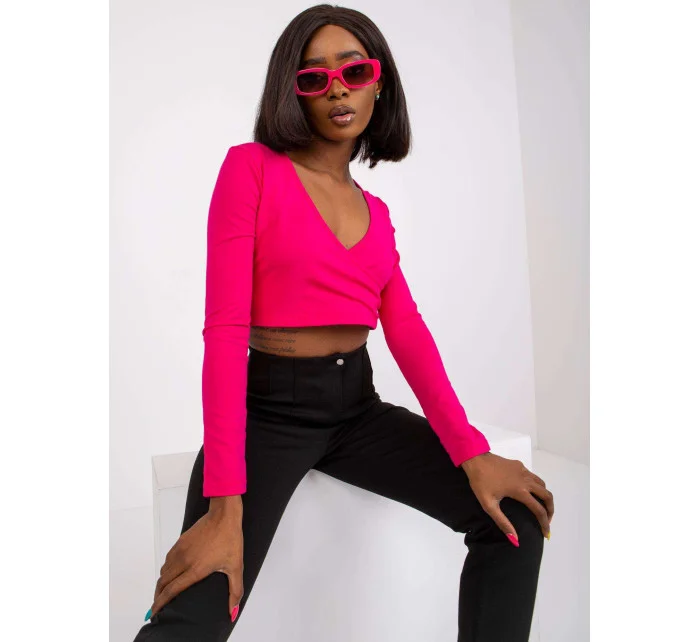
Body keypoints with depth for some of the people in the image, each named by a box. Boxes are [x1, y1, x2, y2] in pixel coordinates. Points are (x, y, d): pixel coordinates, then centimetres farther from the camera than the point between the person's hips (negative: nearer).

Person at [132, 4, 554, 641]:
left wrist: (471, 451, -13)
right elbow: (225, 327, -13)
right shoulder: (251, 166, -5)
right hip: (269, 408, -5)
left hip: (359, 406, 6)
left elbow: (406, 329, 2)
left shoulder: (374, 211, 13)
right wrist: (225, 503, -21)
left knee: (515, 517, -6)